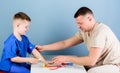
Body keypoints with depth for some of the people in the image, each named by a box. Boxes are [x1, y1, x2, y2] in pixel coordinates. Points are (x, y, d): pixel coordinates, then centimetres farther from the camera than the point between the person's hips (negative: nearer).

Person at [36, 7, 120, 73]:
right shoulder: (84, 31, 0)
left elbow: (91, 60, -31)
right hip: (102, 64, 8)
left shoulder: (100, 31, -27)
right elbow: (65, 43, 5)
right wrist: (44, 47, 1)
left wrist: (66, 58, -25)